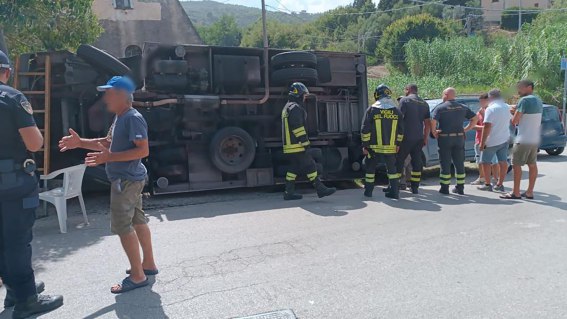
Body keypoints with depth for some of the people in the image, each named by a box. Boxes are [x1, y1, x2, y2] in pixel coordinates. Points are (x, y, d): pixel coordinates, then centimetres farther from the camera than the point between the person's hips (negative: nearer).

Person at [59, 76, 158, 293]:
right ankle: (148, 264, 27)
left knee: (122, 226, -6)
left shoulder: (133, 118, -19)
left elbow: (143, 150, -25)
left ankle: (137, 276, 2)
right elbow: (109, 143, 22)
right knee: (137, 220, 15)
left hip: (127, 180, -10)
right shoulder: (119, 118, 13)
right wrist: (81, 142, 12)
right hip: (127, 179, 10)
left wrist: (109, 158, -27)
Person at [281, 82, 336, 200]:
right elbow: (298, 127, -20)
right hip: (296, 145, -10)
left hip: (289, 145, 10)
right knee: (310, 166, -6)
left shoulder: (287, 107, 21)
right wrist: (305, 142, -16)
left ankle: (289, 193, 14)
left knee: (294, 168, 13)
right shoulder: (295, 107, -13)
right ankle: (320, 189, -2)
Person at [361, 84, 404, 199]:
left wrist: (365, 145, -2)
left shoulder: (372, 110, -6)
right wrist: (398, 144, 17)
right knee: (392, 169, 13)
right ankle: (394, 192, 13)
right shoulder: (396, 111, 4)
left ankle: (368, 191, 17)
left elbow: (365, 130, -9)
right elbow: (401, 130, 8)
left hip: (374, 147, -2)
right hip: (391, 147, 3)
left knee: (370, 168, 11)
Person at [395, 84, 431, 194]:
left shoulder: (405, 100, -4)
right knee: (417, 162, 10)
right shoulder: (424, 103, 13)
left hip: (406, 137, -5)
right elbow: (428, 123, 12)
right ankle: (415, 187, 12)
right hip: (419, 138, 5)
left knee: (399, 161, 2)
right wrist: (425, 138, 17)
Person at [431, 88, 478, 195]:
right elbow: (475, 118, 8)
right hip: (459, 138, 4)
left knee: (445, 164, 3)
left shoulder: (440, 108, -6)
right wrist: (466, 129, 8)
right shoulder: (462, 107, 8)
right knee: (459, 164, 12)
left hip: (445, 138, -4)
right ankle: (460, 188, 18)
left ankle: (445, 188, 6)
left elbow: (433, 121, -20)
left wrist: (434, 132, -5)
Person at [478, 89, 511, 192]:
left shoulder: (491, 109, -16)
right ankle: (500, 184, 13)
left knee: (485, 161, 4)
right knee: (503, 161, 8)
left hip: (492, 141, -7)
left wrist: (482, 142, -19)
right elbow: (509, 122, 20)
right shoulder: (507, 107, 7)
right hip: (505, 139, 7)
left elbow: (487, 127, -21)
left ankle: (488, 184, 6)